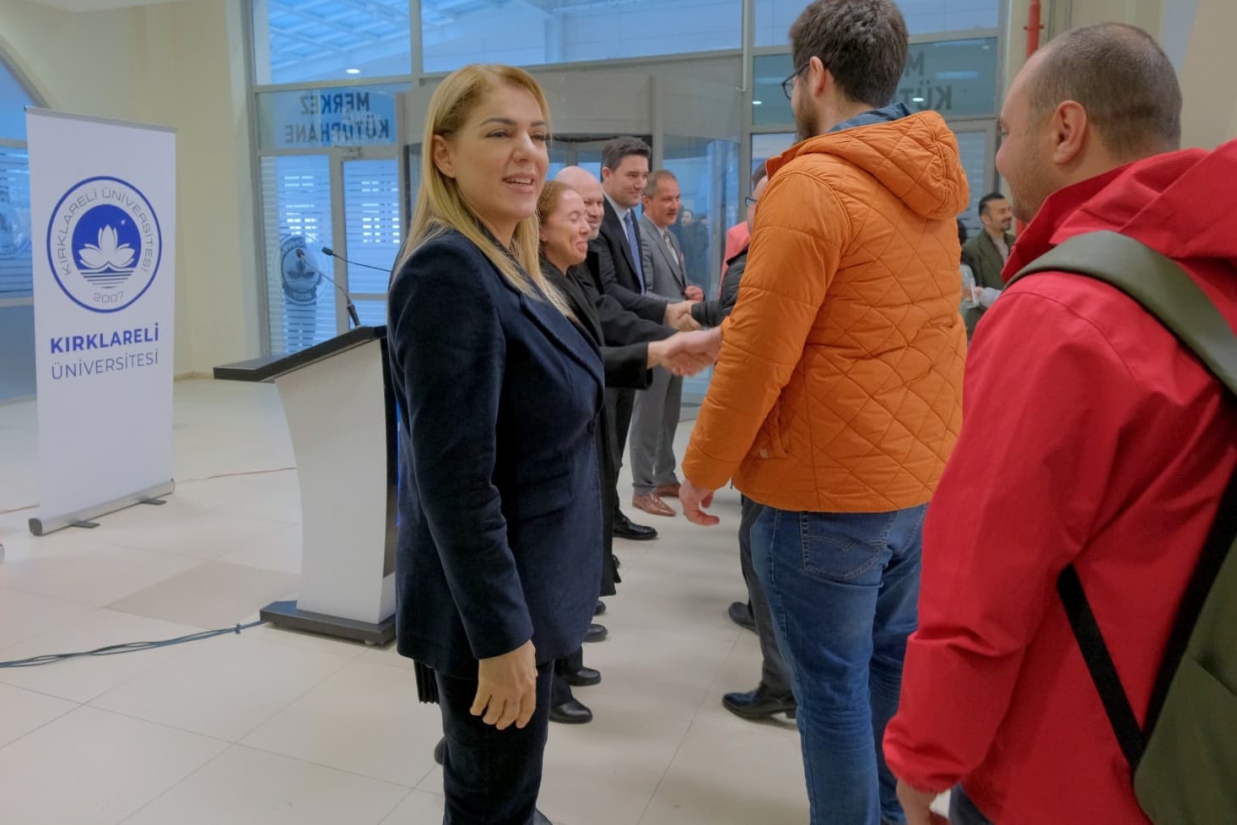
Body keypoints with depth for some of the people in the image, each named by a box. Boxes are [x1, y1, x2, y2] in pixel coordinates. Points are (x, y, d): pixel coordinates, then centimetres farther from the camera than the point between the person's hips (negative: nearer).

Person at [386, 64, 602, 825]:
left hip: (522, 589, 9)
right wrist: (501, 632, -23)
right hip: (490, 602, -9)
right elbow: (455, 476, -26)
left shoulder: (509, 266, 7)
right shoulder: (449, 269, -23)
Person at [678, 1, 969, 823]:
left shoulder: (812, 186, -16)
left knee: (833, 685, 6)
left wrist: (704, 468, -6)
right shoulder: (931, 182, 9)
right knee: (893, 666, 20)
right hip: (924, 475, 8)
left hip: (829, 489, -8)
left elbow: (759, 353, -18)